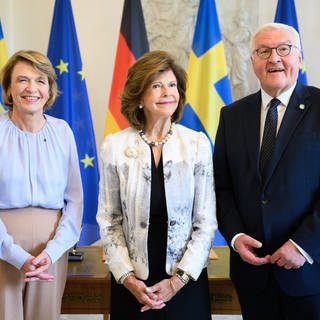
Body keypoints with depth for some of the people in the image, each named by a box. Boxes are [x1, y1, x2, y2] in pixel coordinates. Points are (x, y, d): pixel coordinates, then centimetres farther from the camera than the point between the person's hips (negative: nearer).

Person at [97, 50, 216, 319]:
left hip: (186, 282, 0)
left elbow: (206, 221, -4)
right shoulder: (115, 146, -4)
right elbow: (109, 221, 0)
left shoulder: (197, 143, -4)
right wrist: (127, 277, -10)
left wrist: (178, 280, -10)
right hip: (132, 285, 0)